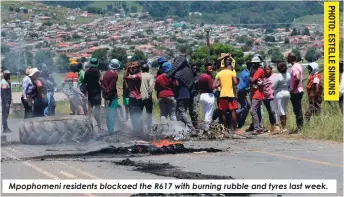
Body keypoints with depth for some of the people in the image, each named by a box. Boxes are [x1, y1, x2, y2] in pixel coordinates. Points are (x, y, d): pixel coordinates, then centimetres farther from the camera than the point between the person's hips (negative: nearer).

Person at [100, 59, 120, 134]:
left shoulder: (106, 73, 5)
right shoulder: (114, 74, -15)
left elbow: (102, 84, 4)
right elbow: (112, 87, -18)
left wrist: (105, 92, 4)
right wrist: (109, 97, -14)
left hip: (106, 96, 7)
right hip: (112, 96, -7)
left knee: (108, 113, 15)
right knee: (113, 113, 0)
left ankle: (109, 128, 23)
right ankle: (111, 129, -2)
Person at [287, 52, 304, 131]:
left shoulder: (294, 67, -17)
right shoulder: (298, 65, 14)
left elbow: (297, 78, -30)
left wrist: (293, 89, -22)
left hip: (295, 92, -10)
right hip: (299, 90, 10)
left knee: (297, 110, -6)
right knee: (298, 110, 13)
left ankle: (299, 127, -4)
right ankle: (300, 126, 17)